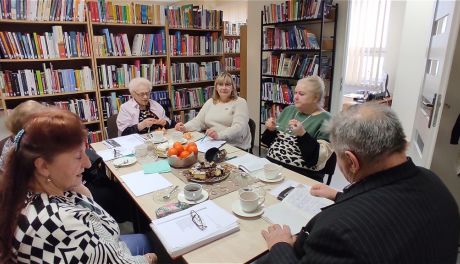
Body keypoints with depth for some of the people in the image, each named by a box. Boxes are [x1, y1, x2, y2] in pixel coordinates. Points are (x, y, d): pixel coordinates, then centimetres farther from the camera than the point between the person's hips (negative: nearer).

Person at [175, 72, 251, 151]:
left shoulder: (240, 102, -2)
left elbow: (239, 127, -16)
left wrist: (219, 135, -33)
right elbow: (199, 121, 14)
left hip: (235, 147, -5)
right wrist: (185, 127, -8)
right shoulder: (210, 102, 16)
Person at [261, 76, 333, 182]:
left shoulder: (325, 120, -6)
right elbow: (269, 143, 18)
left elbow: (320, 158, -16)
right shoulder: (289, 110, 11)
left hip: (301, 176, -5)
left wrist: (302, 134, -24)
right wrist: (271, 130, -2)